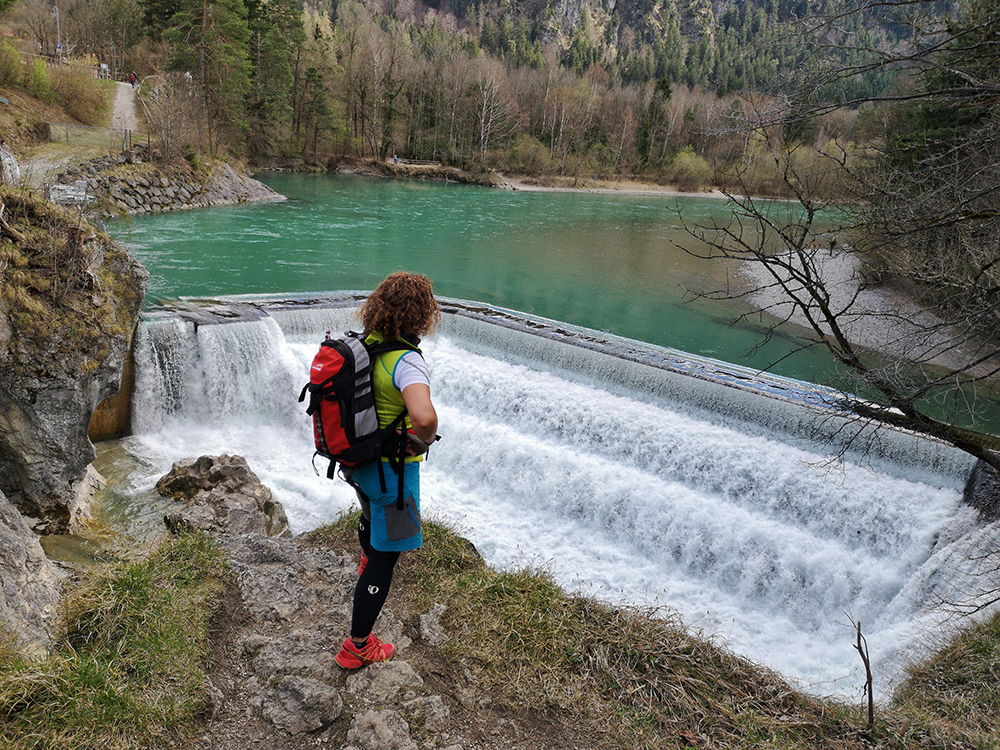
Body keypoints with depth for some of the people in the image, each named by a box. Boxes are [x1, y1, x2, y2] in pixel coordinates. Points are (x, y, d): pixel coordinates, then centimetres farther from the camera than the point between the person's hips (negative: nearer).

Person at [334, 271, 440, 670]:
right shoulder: (406, 361, -29)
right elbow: (424, 417, -47)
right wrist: (421, 441, -25)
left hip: (356, 458, 8)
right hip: (392, 469, -8)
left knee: (372, 514, 38)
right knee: (386, 556, 7)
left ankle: (368, 560, 68)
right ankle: (357, 647, 18)